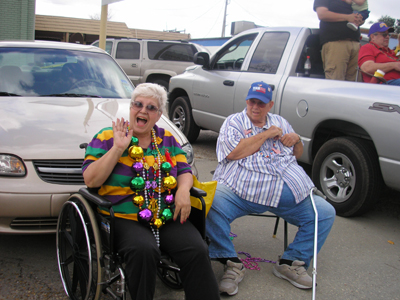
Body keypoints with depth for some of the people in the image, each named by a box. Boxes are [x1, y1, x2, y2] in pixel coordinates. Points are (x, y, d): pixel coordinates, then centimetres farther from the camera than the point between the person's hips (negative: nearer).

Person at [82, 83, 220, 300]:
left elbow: (184, 171, 15)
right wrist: (118, 148, -13)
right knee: (143, 251, -34)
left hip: (168, 217, 4)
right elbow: (91, 180, -6)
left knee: (197, 251, -22)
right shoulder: (107, 138, 3)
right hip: (124, 218, -3)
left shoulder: (167, 139, 16)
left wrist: (183, 189, -8)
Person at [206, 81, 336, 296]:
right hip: (242, 190, -5)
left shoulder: (280, 122, 24)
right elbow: (234, 152, -11)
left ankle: (291, 262, 5)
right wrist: (266, 134, -5)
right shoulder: (233, 122, 8)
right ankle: (232, 264, -13)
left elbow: (298, 154, 30)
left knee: (326, 213, -5)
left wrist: (296, 139, 7)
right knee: (213, 207, -32)